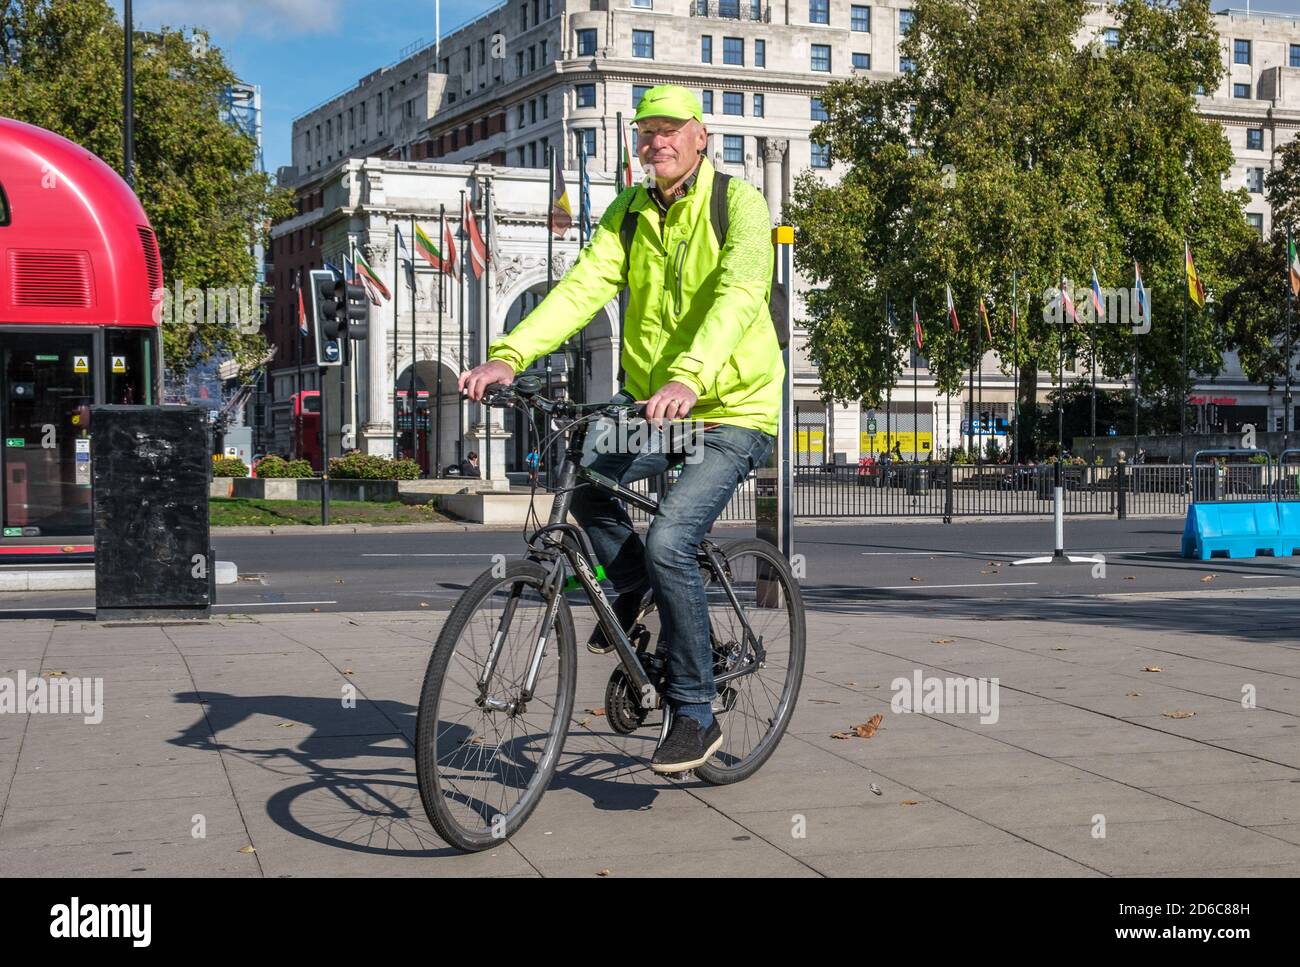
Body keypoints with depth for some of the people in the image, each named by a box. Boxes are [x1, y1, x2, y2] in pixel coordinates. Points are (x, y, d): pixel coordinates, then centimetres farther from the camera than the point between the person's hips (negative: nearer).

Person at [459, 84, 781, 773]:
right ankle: (632, 582, 14)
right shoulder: (629, 213, 5)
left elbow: (738, 295, -29)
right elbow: (584, 286, -9)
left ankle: (695, 715, -7)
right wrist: (508, 355, -27)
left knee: (668, 540, -22)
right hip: (647, 400, 6)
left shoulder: (740, 206, -12)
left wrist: (688, 377, -48)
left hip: (731, 411, -6)